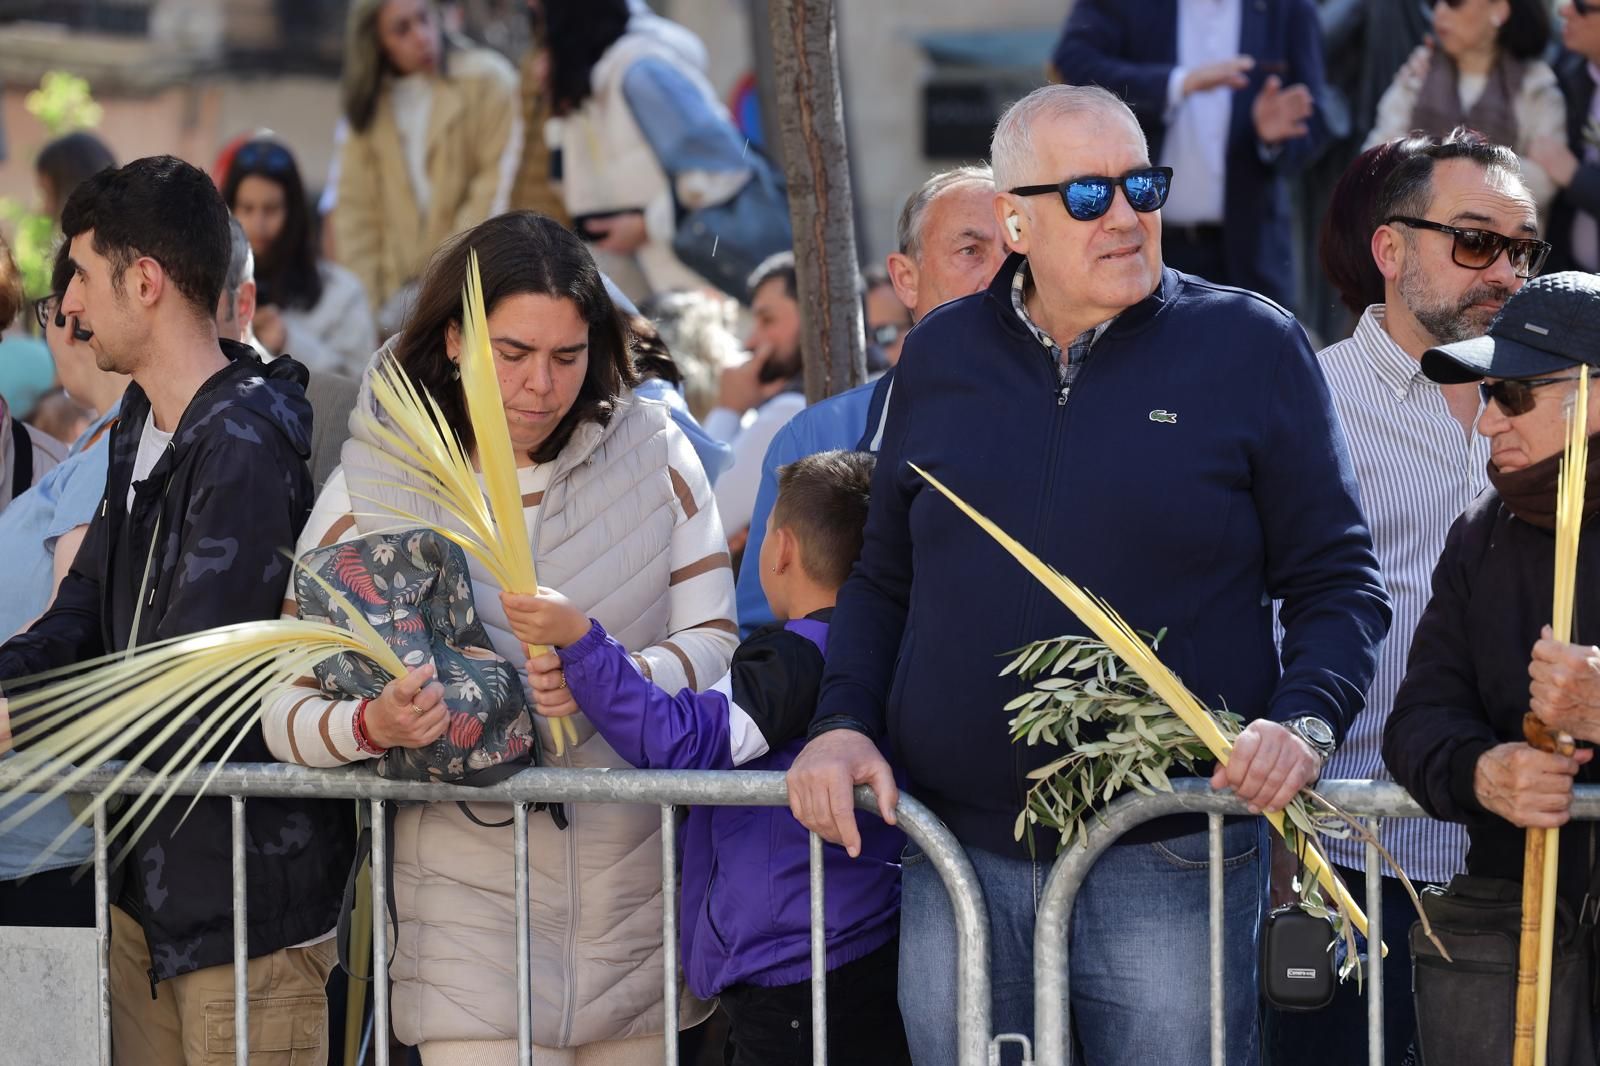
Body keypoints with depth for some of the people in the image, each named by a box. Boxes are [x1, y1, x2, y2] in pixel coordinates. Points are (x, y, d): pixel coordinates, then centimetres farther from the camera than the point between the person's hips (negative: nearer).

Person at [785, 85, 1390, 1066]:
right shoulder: (938, 358, 10)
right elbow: (883, 579, 17)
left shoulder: (1253, 346, 0)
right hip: (957, 856, 3)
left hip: (1168, 867, -3)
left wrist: (1305, 723, -16)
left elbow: (1340, 581, 1)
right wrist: (843, 722, 1)